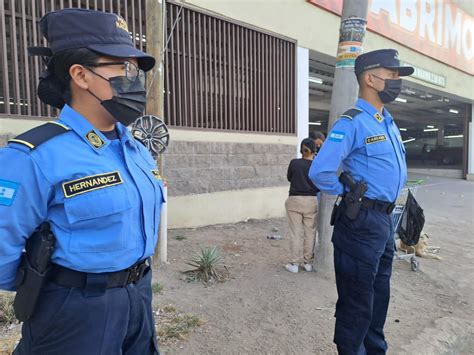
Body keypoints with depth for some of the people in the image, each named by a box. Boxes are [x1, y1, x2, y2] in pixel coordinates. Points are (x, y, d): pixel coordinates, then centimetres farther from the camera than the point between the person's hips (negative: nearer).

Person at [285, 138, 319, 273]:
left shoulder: (294, 163, -6)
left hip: (294, 200, -1)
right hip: (311, 201, 1)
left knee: (296, 232, 4)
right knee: (310, 232, 11)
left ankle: (294, 263, 9)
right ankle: (308, 262, 20)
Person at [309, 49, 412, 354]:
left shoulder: (389, 122, 12)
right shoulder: (353, 122, -16)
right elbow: (319, 172, -25)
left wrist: (387, 213, 16)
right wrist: (350, 193, -9)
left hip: (386, 219, 9)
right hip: (362, 221, -9)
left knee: (379, 295, 23)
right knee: (357, 302, 6)